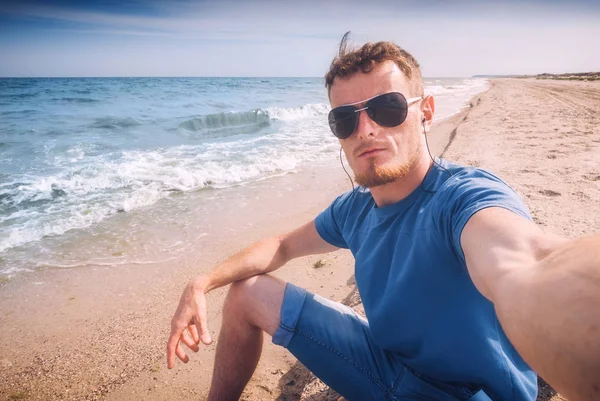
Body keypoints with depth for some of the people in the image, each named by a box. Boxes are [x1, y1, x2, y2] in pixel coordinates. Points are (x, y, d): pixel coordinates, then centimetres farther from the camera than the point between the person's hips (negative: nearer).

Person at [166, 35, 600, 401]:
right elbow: (285, 245, 10)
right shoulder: (355, 208, -4)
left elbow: (525, 269, -52)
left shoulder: (467, 196, -28)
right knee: (247, 292, 6)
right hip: (384, 363, 7)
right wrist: (204, 283, -3)